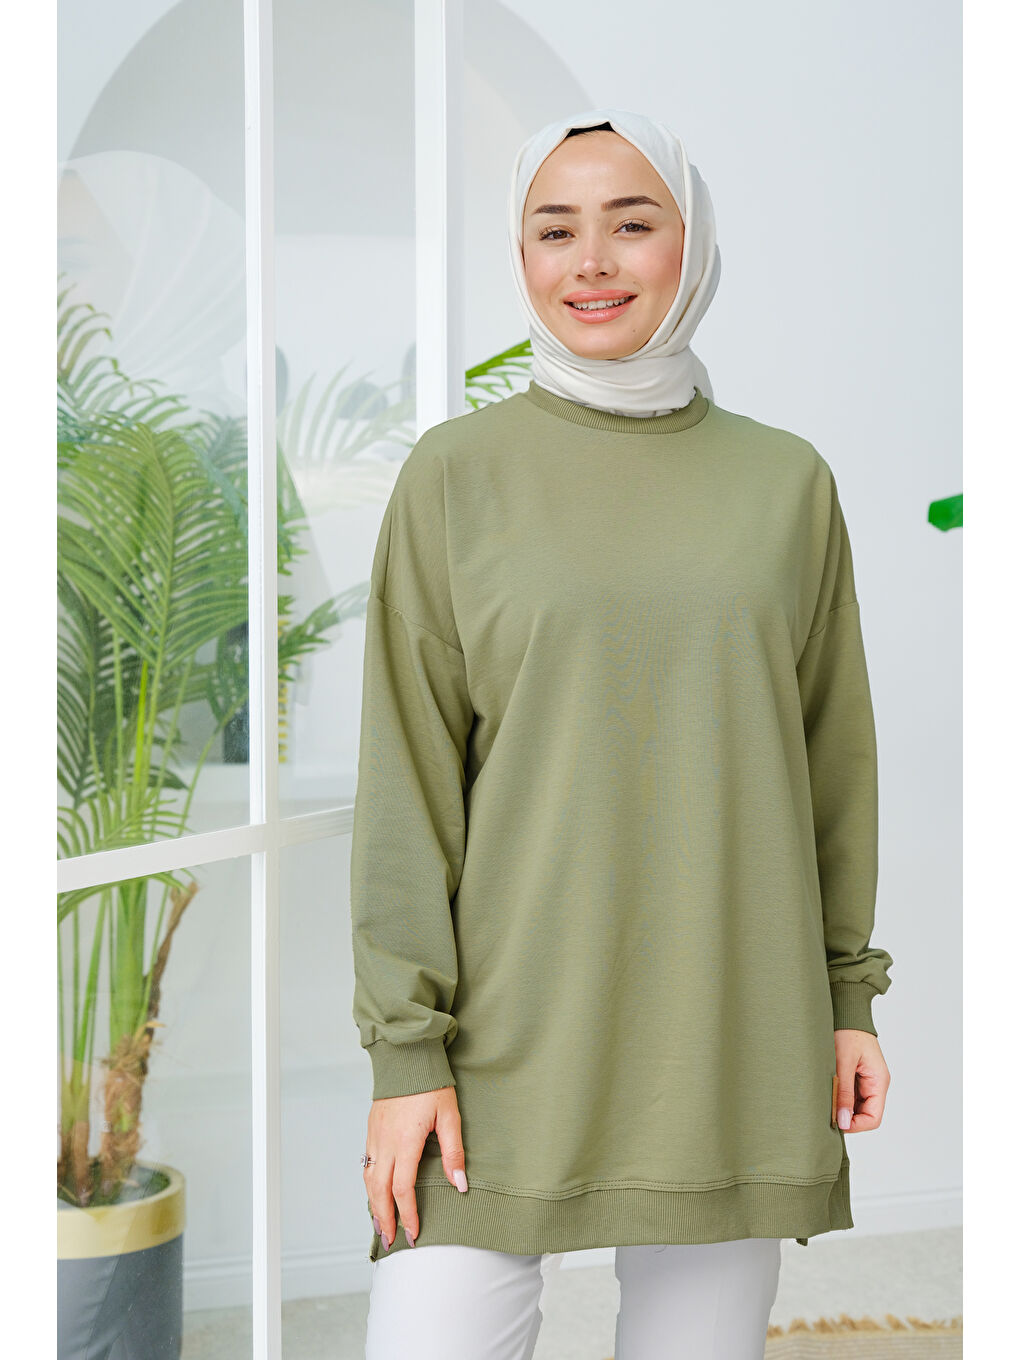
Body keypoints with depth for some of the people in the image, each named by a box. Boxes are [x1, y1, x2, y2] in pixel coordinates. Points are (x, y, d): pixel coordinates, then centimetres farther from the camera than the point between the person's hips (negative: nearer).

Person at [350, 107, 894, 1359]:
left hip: (734, 1040, 2)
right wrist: (405, 1051, -8)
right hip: (510, 1032, -2)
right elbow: (406, 784, -3)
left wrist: (850, 997, 7)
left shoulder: (788, 480, 5)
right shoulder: (453, 477, -1)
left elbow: (831, 754, 10)